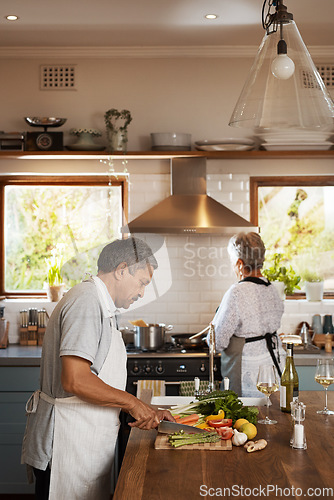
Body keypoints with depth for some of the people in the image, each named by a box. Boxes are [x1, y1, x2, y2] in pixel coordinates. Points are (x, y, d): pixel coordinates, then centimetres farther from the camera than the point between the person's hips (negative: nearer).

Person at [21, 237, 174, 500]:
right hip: (66, 447, -10)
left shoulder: (99, 305, 17)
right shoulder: (86, 302, -16)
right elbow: (75, 381, -25)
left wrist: (148, 413, 11)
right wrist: (133, 403, -13)